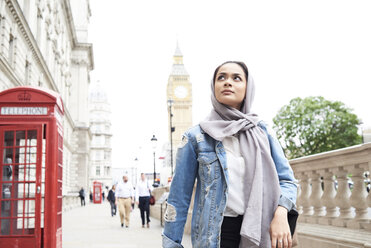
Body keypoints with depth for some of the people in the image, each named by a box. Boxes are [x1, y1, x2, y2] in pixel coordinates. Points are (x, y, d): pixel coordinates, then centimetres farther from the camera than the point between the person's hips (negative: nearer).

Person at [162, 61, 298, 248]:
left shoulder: (262, 133, 6)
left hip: (259, 232, 3)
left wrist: (280, 213, -18)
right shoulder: (196, 137, -2)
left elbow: (286, 179, 2)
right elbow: (178, 198, -1)